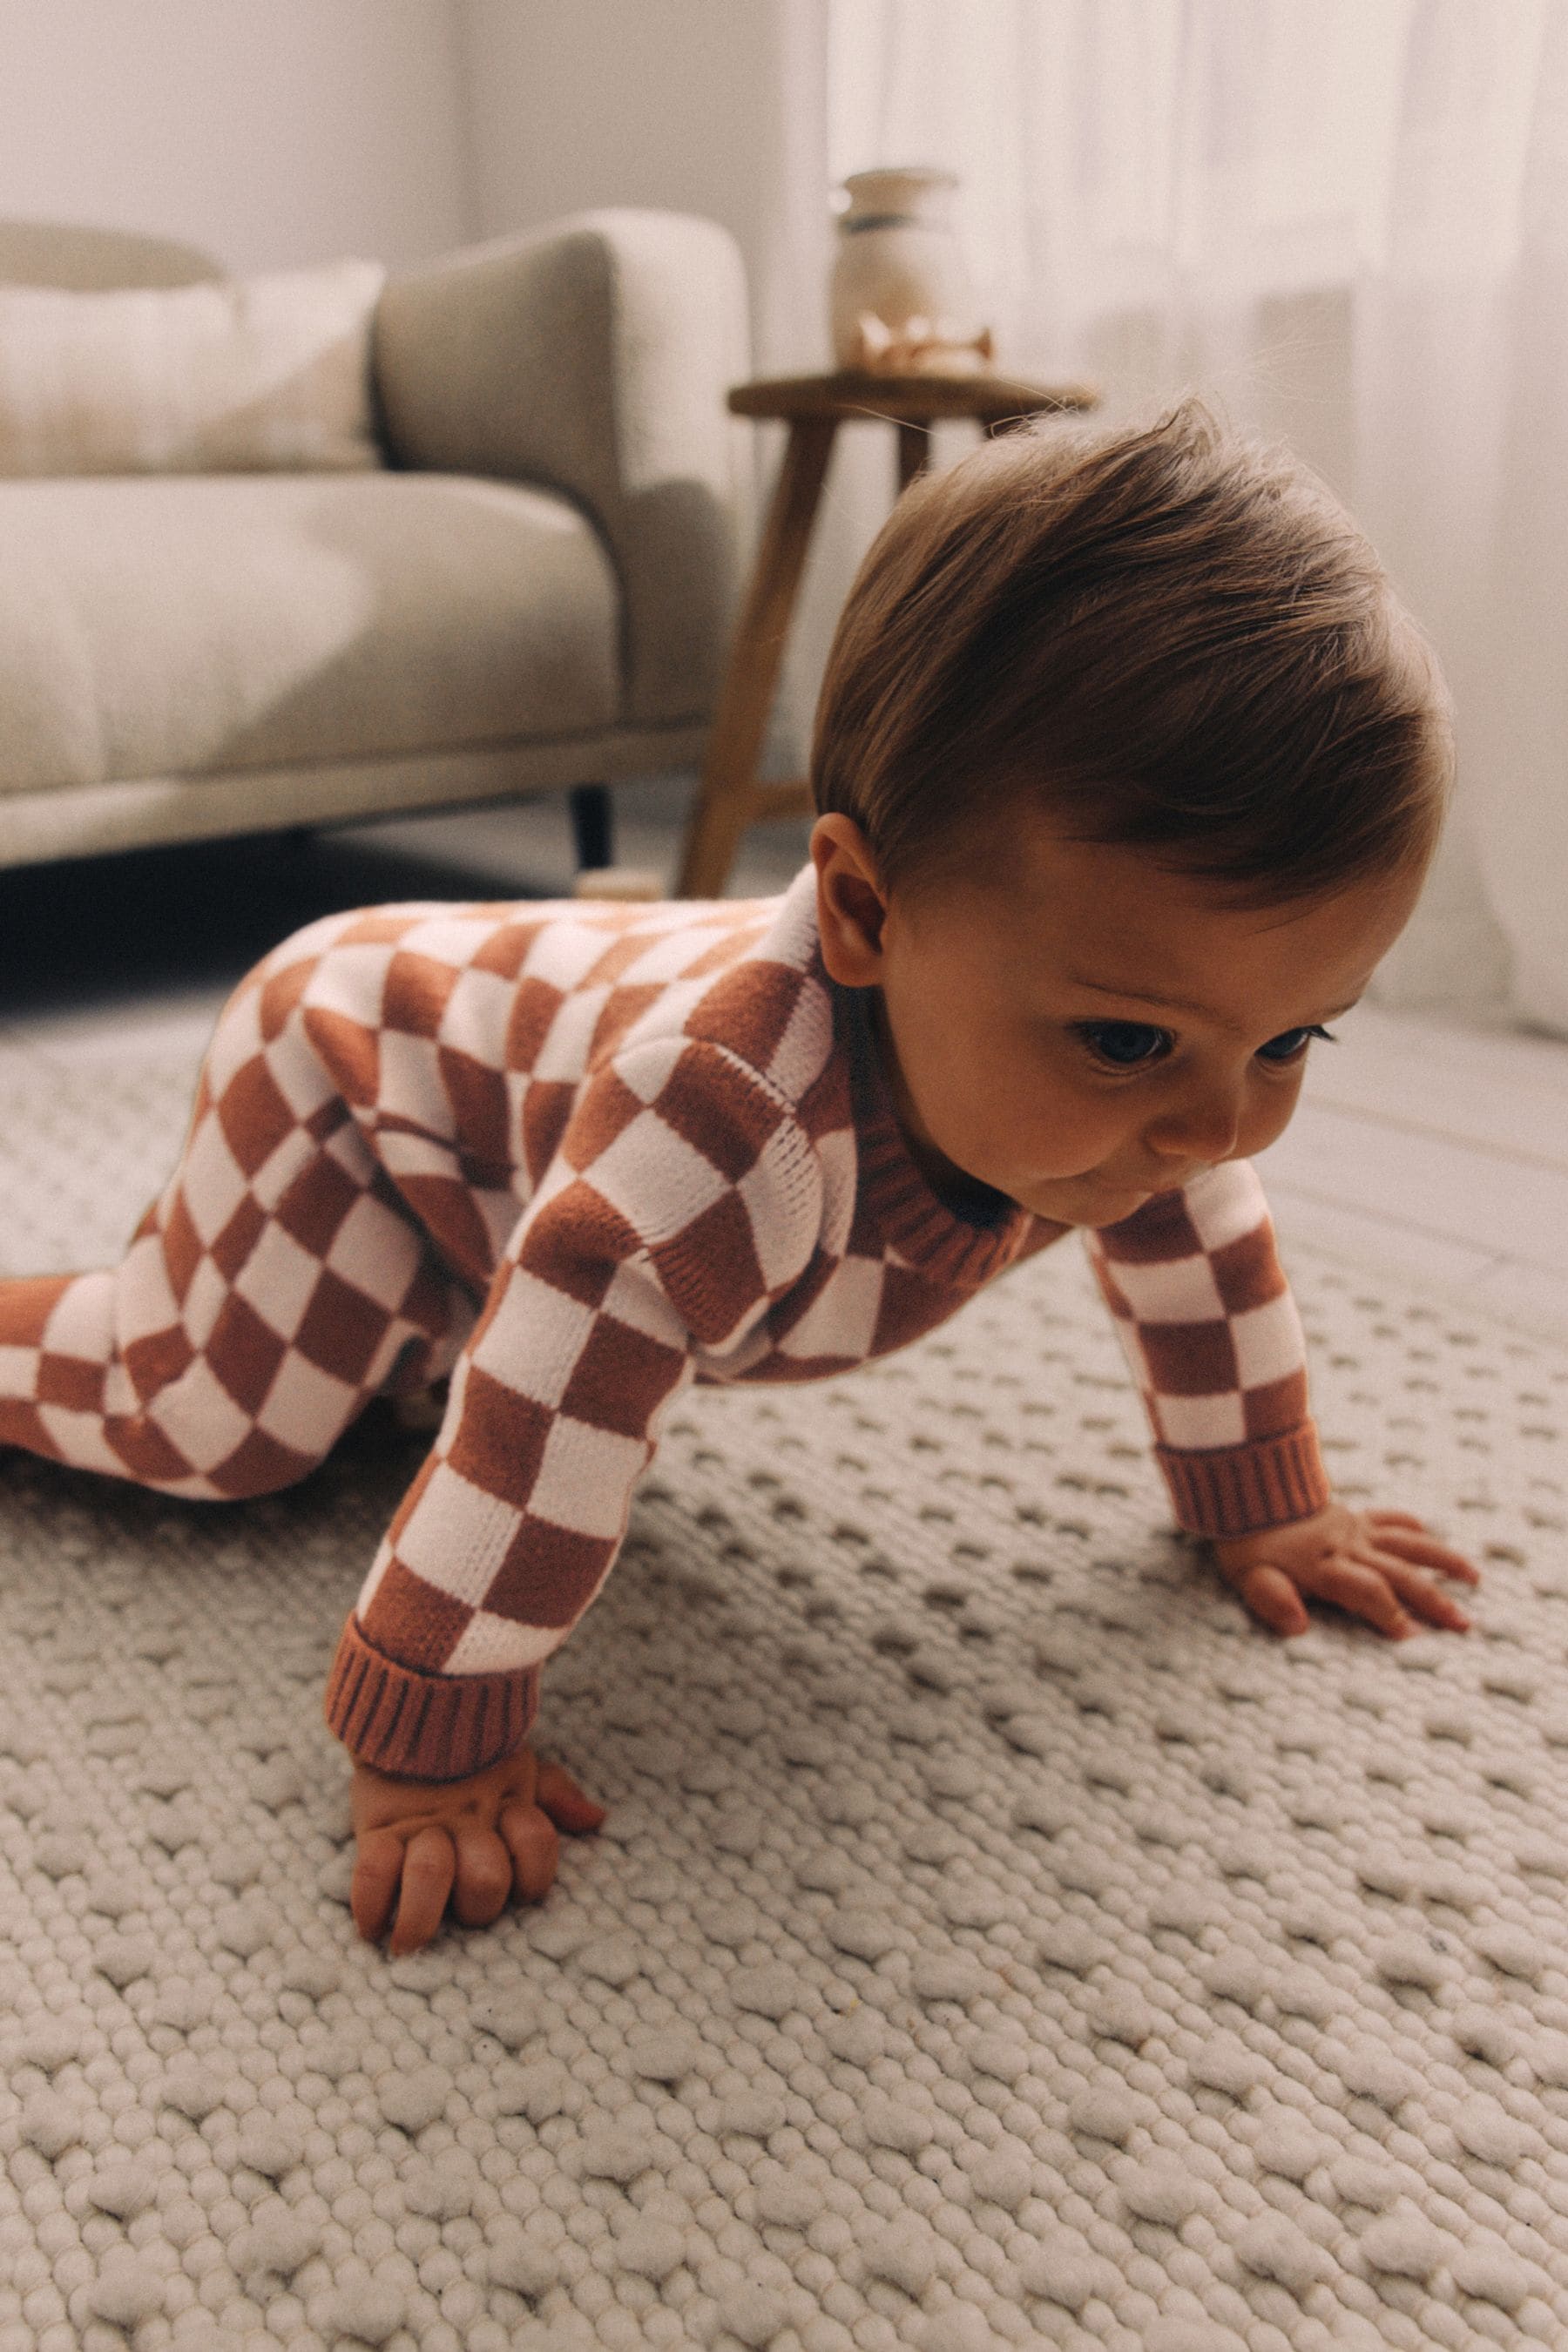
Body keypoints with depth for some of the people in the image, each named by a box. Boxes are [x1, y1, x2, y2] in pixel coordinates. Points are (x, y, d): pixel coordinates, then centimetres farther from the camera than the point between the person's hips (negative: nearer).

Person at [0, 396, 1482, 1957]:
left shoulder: (1089, 1036, -26)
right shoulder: (730, 1131, -53)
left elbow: (1201, 1258, -8)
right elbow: (538, 1441, -48)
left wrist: (1267, 1510, 2)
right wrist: (427, 1755, -36)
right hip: (353, 1055, -6)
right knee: (214, 1416, -8)